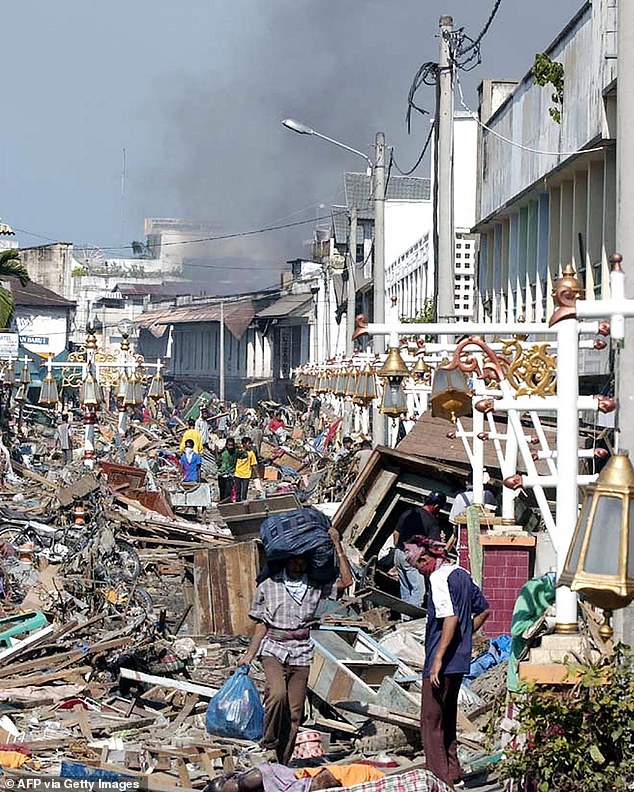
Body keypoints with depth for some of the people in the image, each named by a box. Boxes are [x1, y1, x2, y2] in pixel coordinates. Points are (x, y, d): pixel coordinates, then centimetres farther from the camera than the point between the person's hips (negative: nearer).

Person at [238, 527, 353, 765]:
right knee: (277, 694, -28)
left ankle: (282, 763, 10)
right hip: (273, 650, -2)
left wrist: (337, 546, -3)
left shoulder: (315, 586, 8)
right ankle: (269, 745, -9)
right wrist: (249, 654, 3)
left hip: (302, 654, 2)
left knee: (294, 712, 1)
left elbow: (346, 581, -3)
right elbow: (261, 625, 9)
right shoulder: (268, 586, 5)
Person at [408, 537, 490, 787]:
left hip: (441, 664, -9)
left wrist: (438, 660, -25)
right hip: (460, 661, 9)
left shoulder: (439, 577, -14)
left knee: (431, 722, -3)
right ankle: (452, 773, 24)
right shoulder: (462, 574, 13)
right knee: (447, 720, 19)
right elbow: (484, 610, 22)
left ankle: (439, 778, -3)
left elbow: (450, 617, -25)